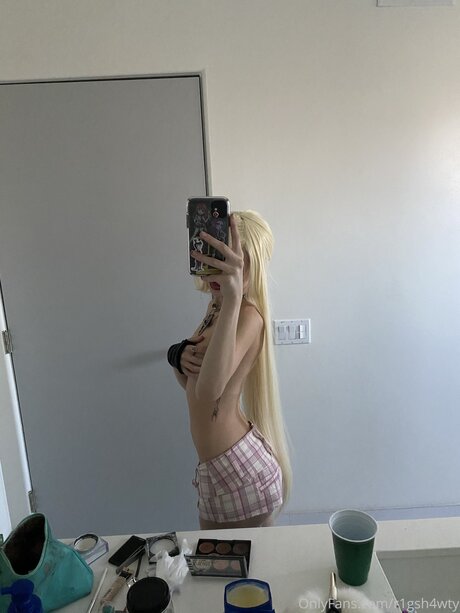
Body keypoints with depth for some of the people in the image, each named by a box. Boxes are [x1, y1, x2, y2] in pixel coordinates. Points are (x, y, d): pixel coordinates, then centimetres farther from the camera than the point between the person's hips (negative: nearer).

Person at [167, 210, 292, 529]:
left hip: (240, 474, -9)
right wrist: (179, 355, -11)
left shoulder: (249, 316, -22)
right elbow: (190, 383, 11)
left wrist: (232, 298, -52)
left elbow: (209, 390, -42)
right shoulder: (217, 307, 6)